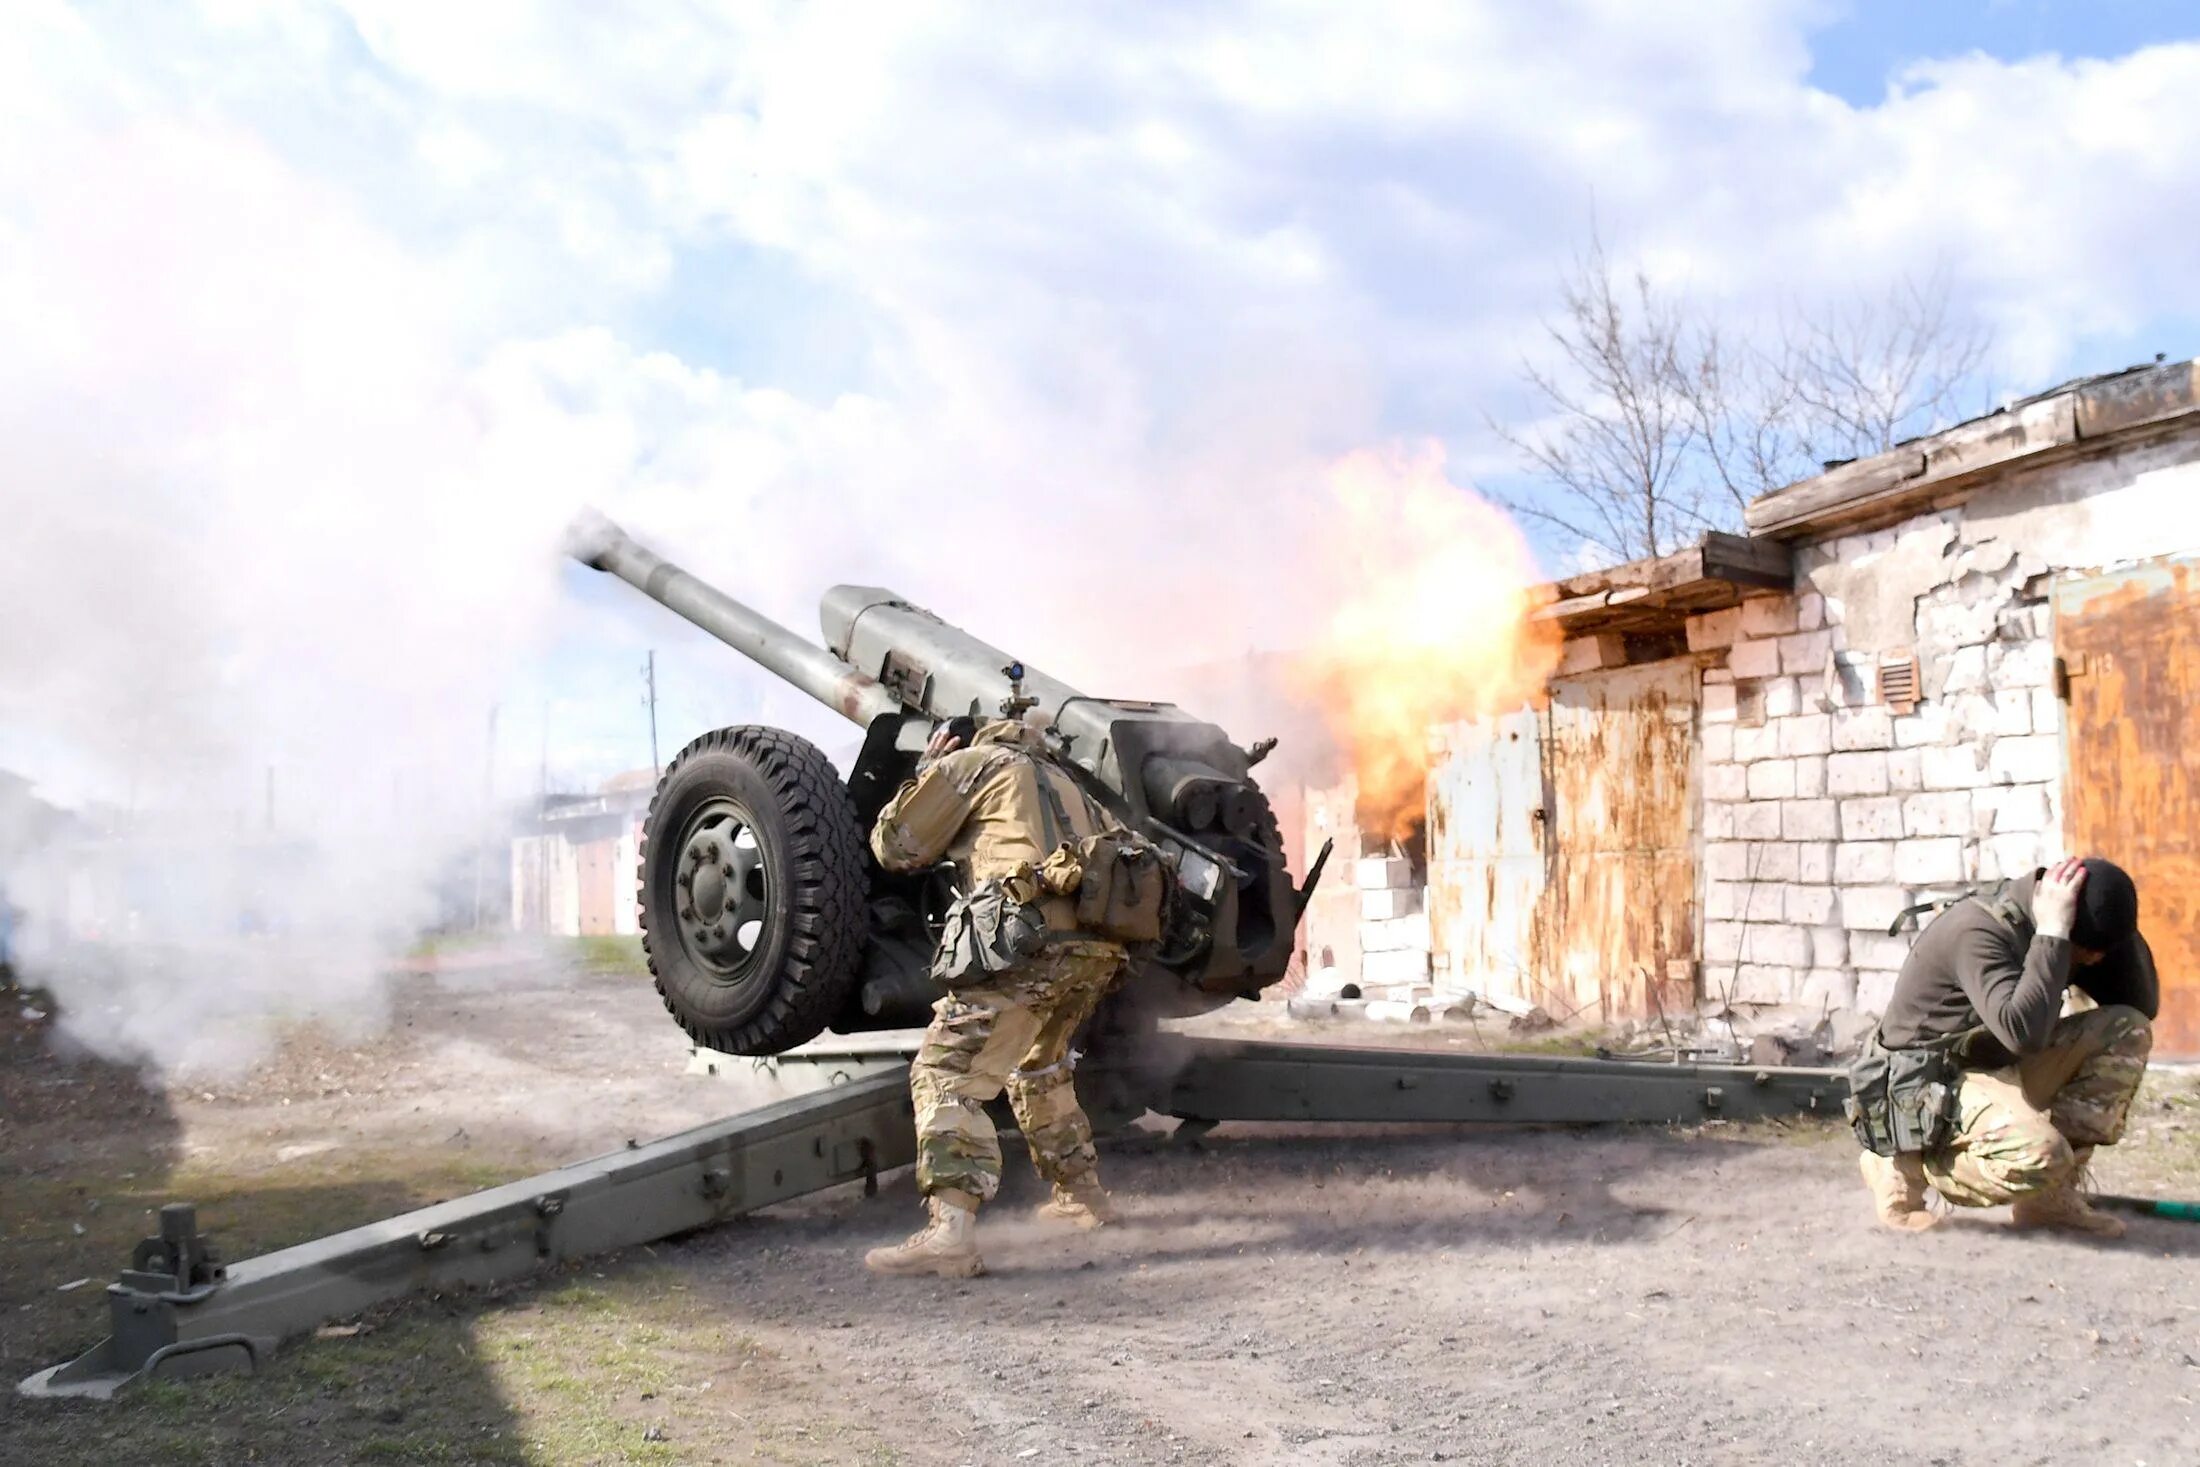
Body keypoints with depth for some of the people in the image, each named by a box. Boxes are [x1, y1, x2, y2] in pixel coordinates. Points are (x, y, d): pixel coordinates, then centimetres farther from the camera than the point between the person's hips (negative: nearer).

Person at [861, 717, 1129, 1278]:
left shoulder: (970, 763, 15)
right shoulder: (1066, 784, 35)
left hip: (1029, 941, -8)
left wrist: (925, 772, 29)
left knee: (945, 1074, -9)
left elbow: (894, 846, 16)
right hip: (1098, 950, 8)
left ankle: (951, 1231, -25)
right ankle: (1082, 1193, 40)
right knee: (1039, 1066, 31)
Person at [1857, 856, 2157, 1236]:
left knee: (2129, 1030, -4)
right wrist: (2052, 933, -32)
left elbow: (2144, 1005, 5)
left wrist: (2115, 927, -9)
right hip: (1933, 1084, -9)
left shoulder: (2059, 935, 2)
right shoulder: (1978, 931, -25)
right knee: (2038, 1155, -35)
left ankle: (2053, 1195, -4)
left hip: (2004, 1068, 9)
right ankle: (1907, 1164, -5)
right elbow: (2022, 1032, -37)